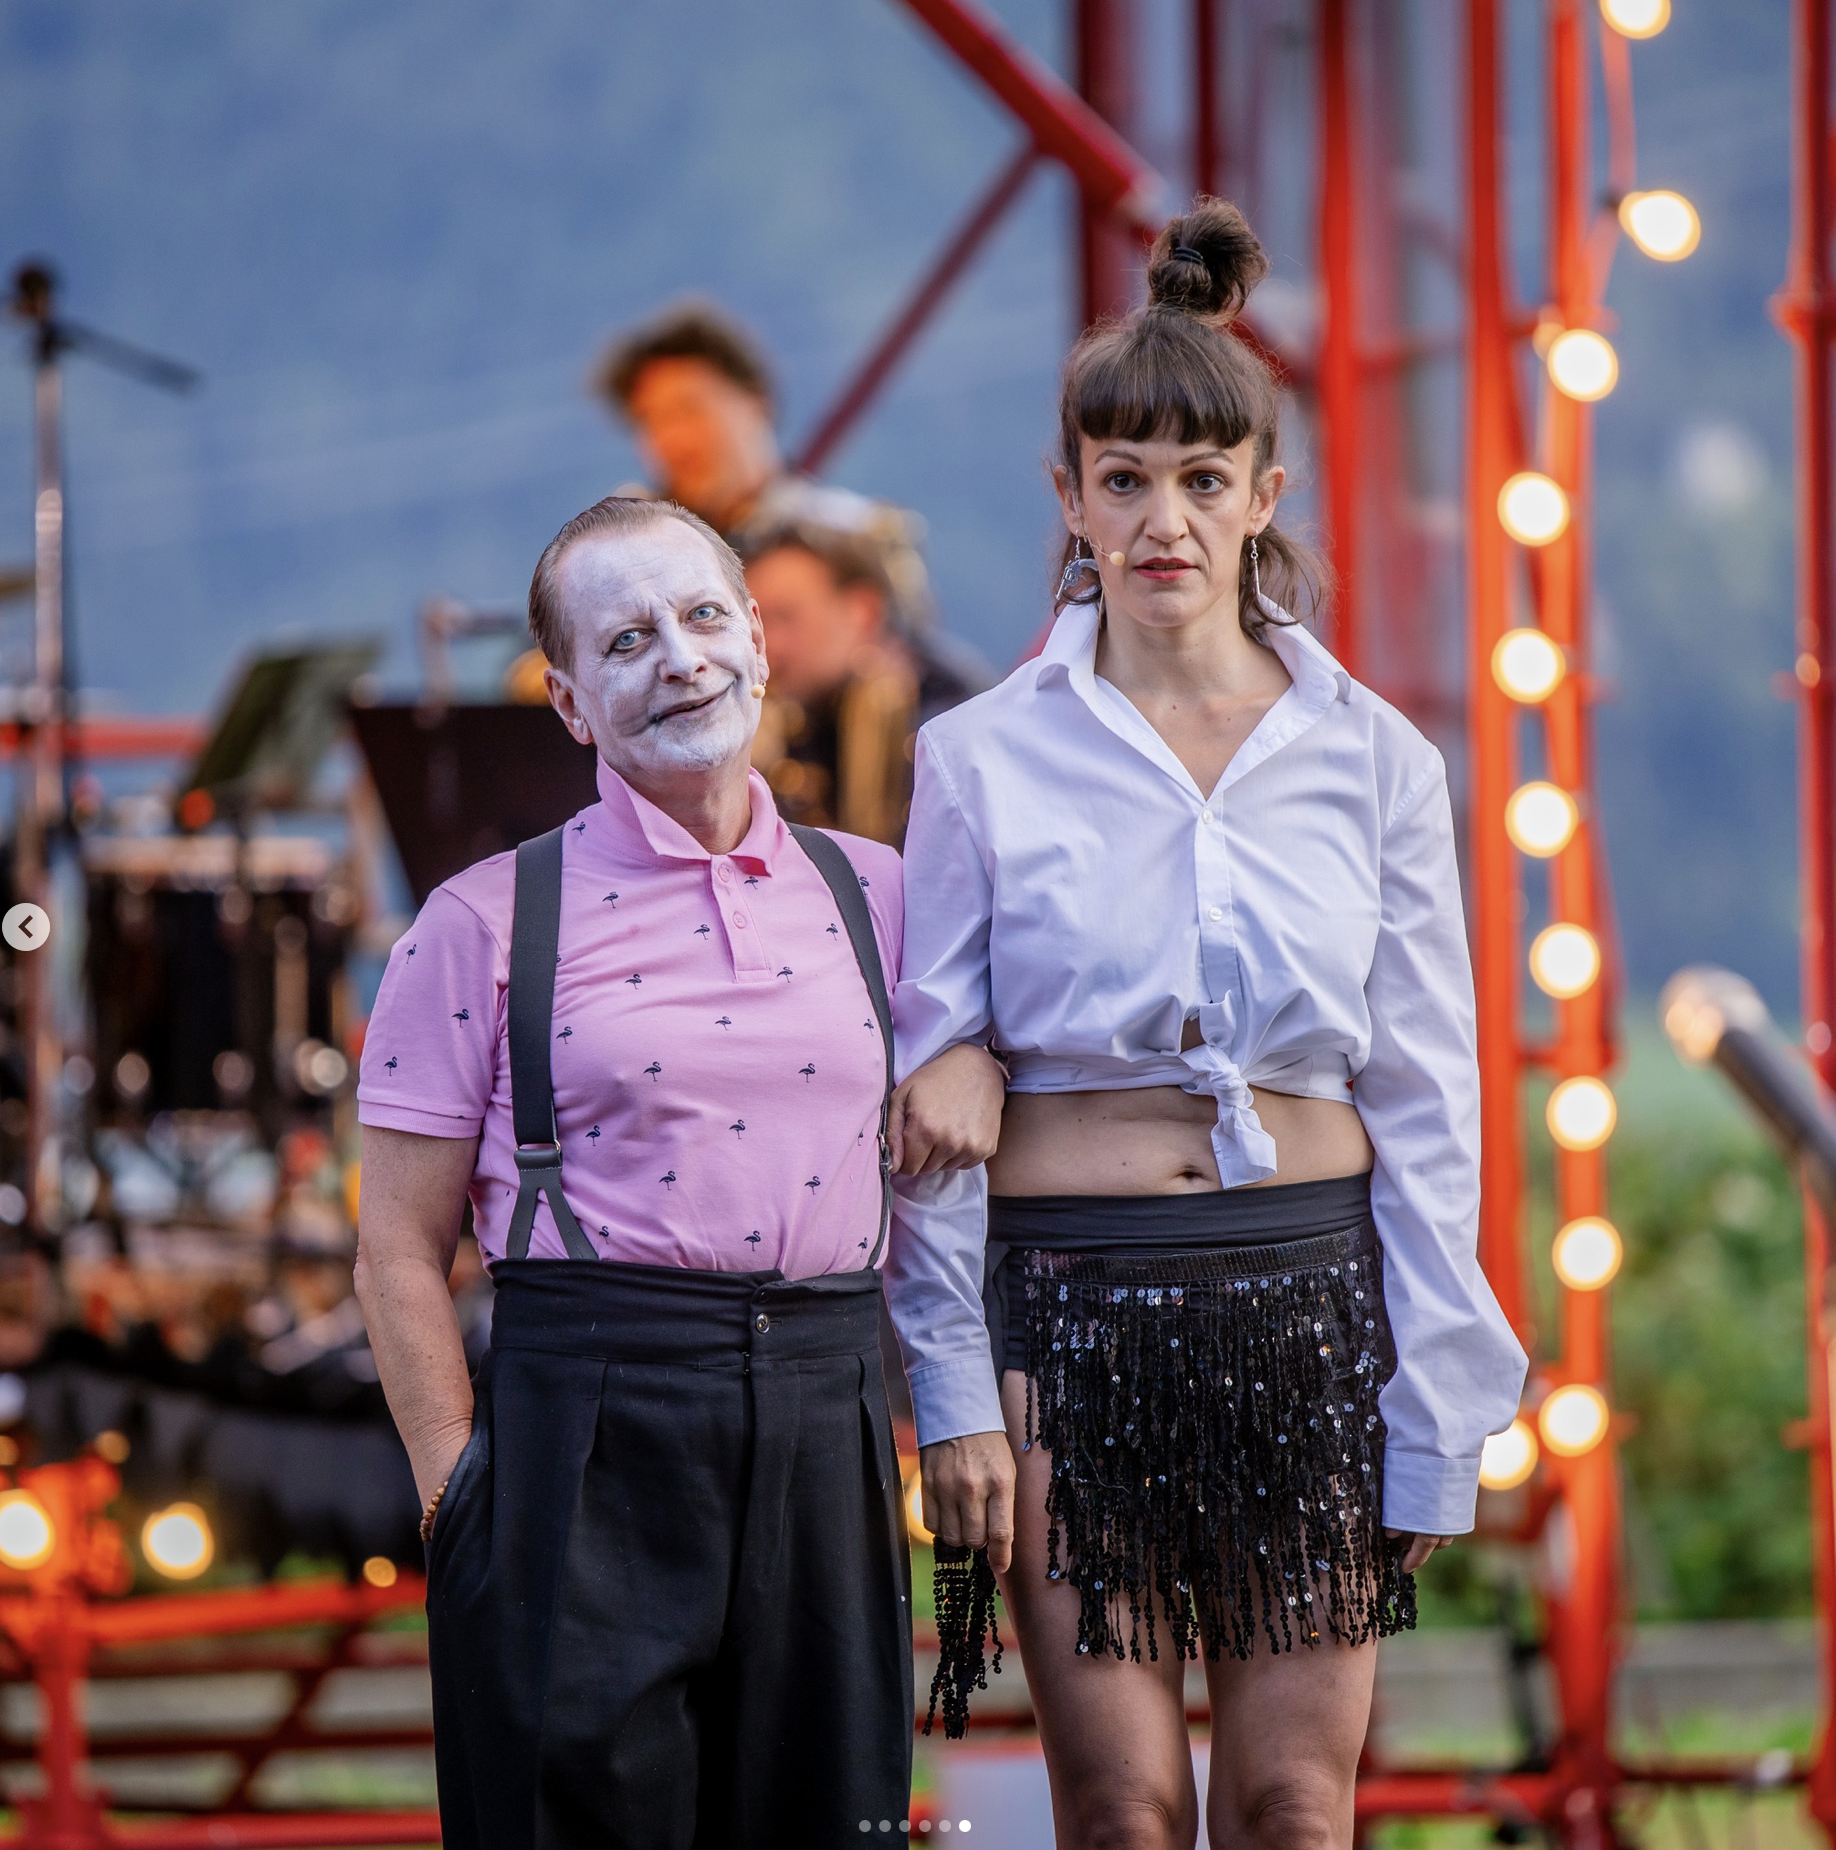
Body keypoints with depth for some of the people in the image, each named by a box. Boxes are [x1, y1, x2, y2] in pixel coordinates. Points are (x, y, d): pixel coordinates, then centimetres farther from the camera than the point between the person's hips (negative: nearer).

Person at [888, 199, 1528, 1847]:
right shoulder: (984, 762, 2)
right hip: (1074, 1316, -1)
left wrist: (1435, 1419, 4)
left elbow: (1424, 1108, 7)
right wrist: (955, 1384, -3)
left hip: (1307, 1298, 1)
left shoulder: (1374, 764, 5)